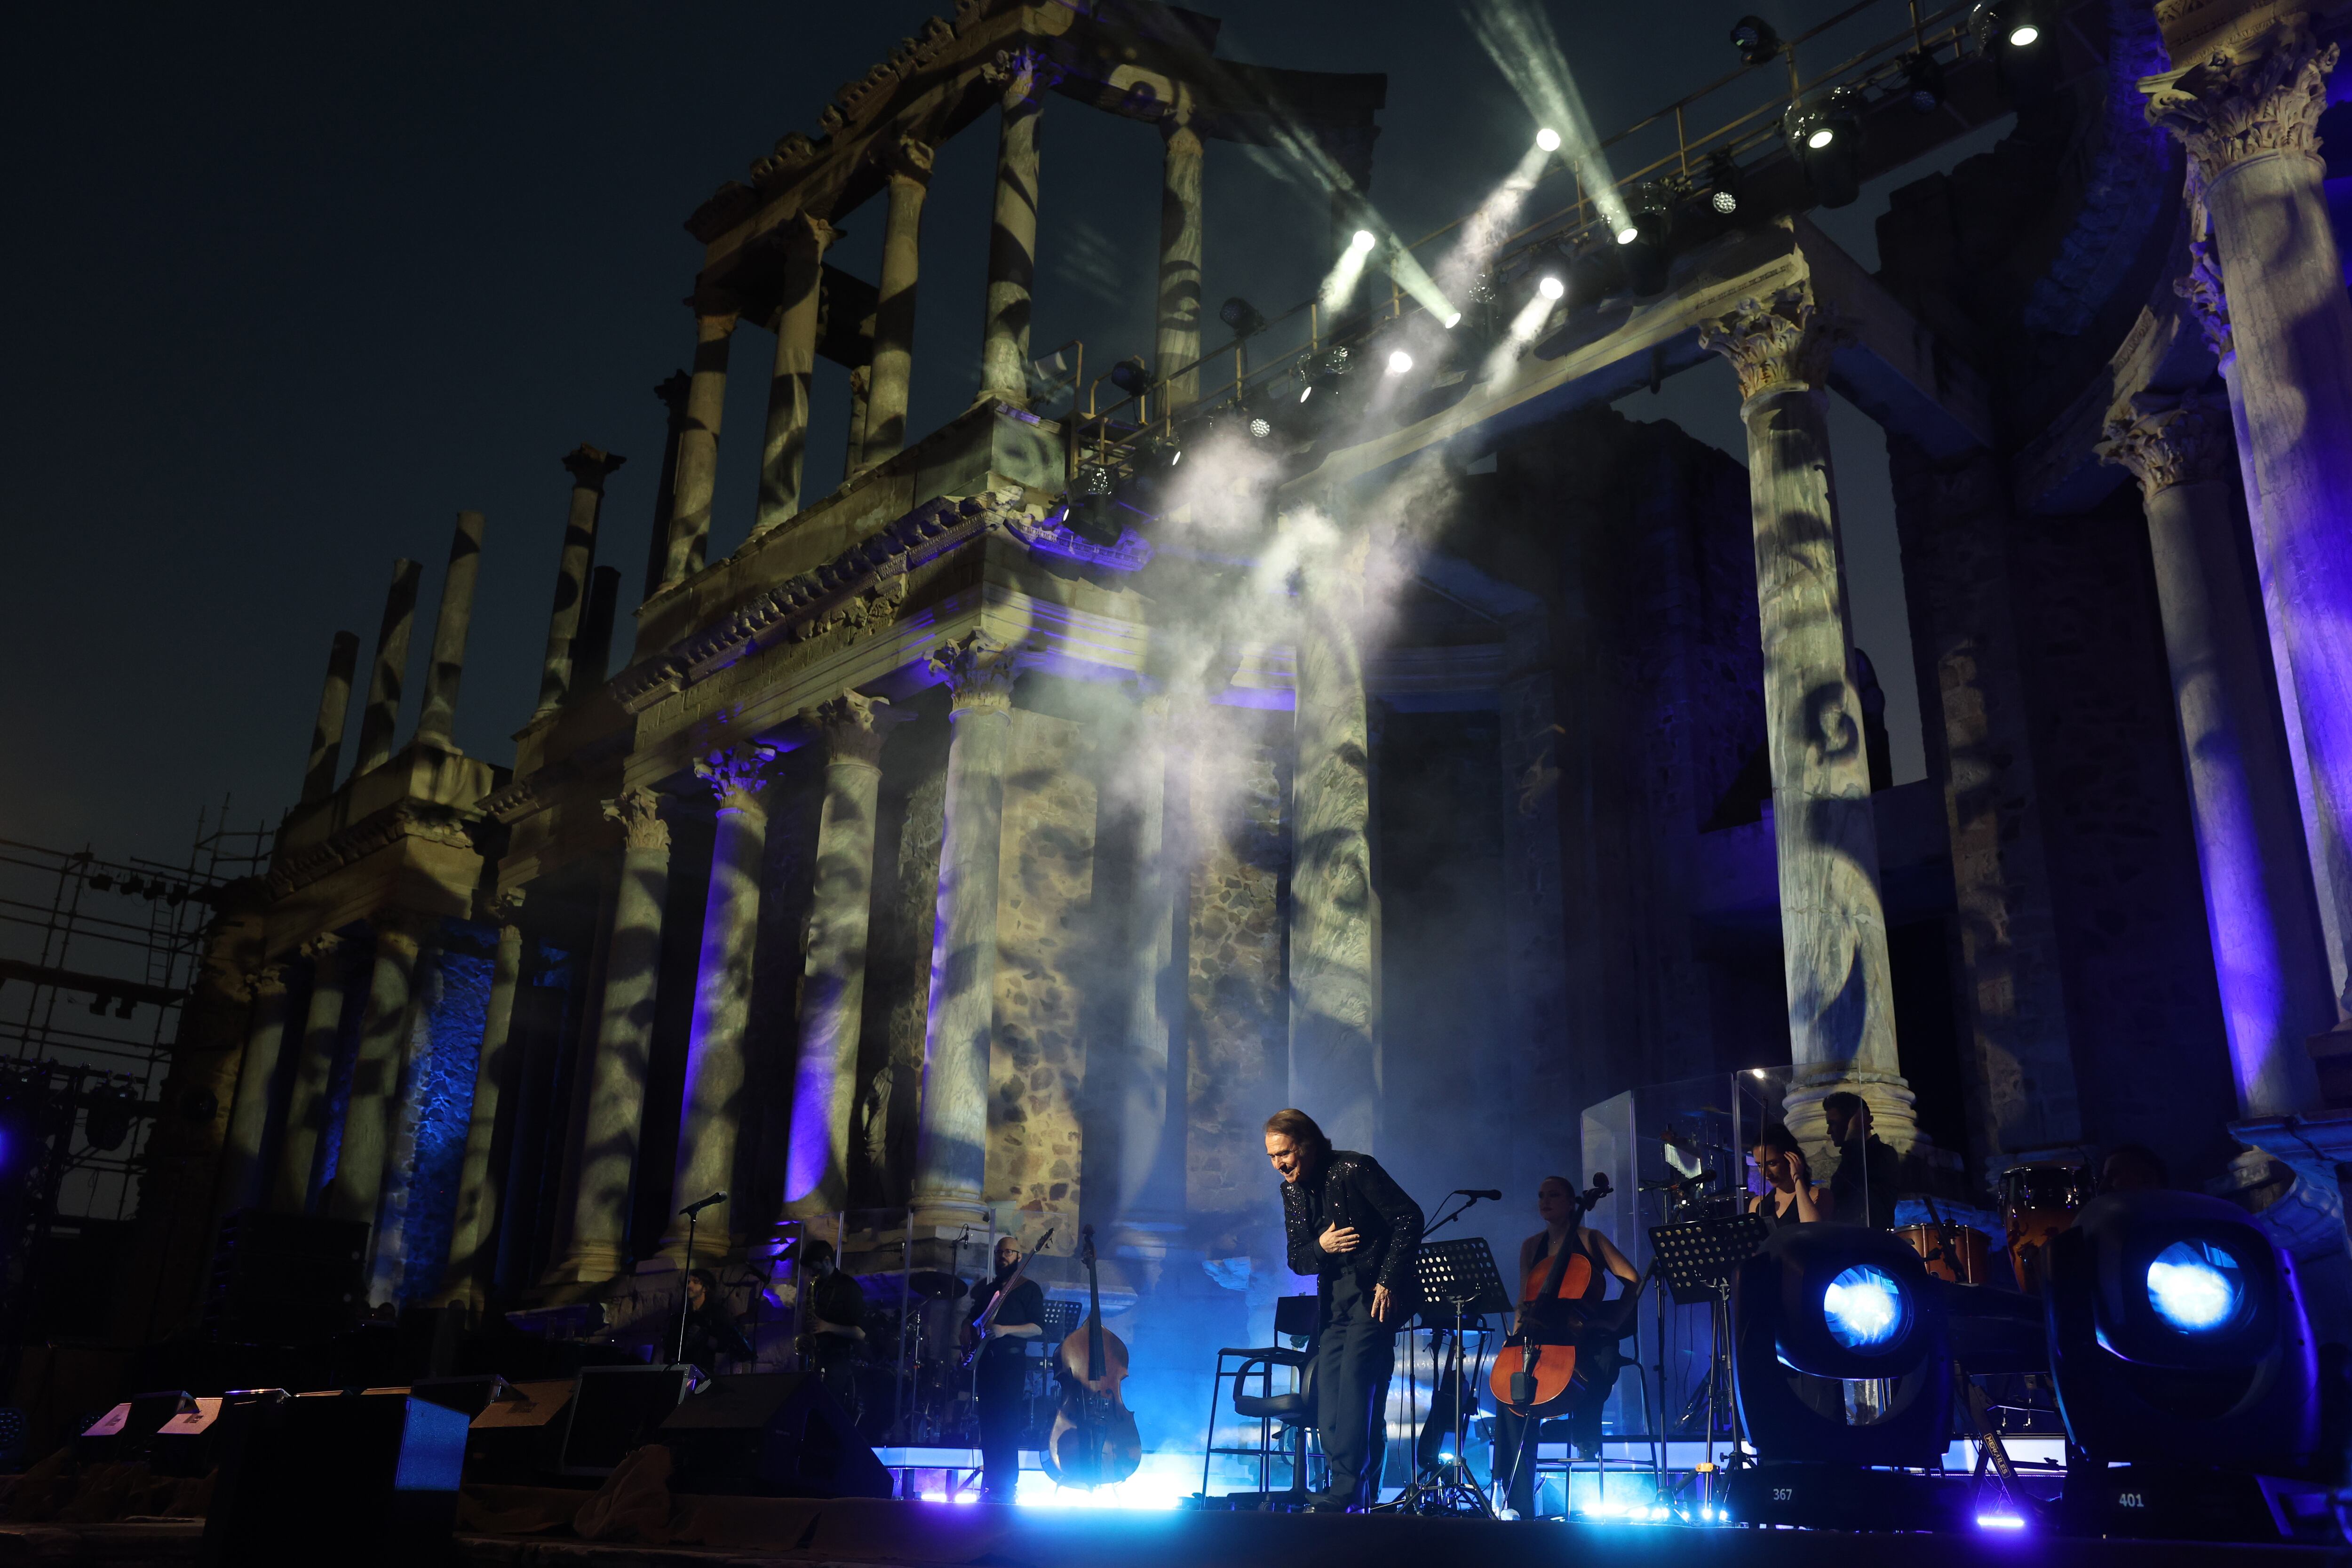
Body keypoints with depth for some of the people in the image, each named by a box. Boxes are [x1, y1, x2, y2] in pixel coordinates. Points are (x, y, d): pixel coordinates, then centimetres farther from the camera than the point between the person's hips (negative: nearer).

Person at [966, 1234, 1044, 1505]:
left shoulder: (1028, 1289, 3)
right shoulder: (987, 1290, 21)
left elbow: (1038, 1328, -6)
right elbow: (972, 1323, 24)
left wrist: (1006, 1330, -17)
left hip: (1011, 1361, -6)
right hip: (986, 1360, 6)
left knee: (1008, 1423, -11)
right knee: (988, 1423, 5)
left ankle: (1006, 1487, -12)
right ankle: (990, 1483, 10)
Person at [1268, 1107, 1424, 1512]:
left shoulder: (1354, 1169, -11)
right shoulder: (1291, 1191, 10)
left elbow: (1409, 1218, -14)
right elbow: (1297, 1261, 12)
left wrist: (1389, 1281, -18)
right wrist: (1320, 1247, -11)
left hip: (1375, 1296, -8)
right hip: (1333, 1305, 8)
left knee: (1356, 1383, -18)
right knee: (1329, 1407, 3)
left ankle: (1346, 1490, -17)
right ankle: (1359, 1494, 10)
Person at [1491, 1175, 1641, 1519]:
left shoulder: (1590, 1240, 2)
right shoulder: (1531, 1246, 14)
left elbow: (1633, 1279, -3)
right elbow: (1525, 1302, 14)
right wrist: (1517, 1336, -2)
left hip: (1583, 1336, -3)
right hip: (1543, 1336, 3)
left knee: (1604, 1359, -39)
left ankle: (1586, 1436, -10)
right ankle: (1519, 1500, -20)